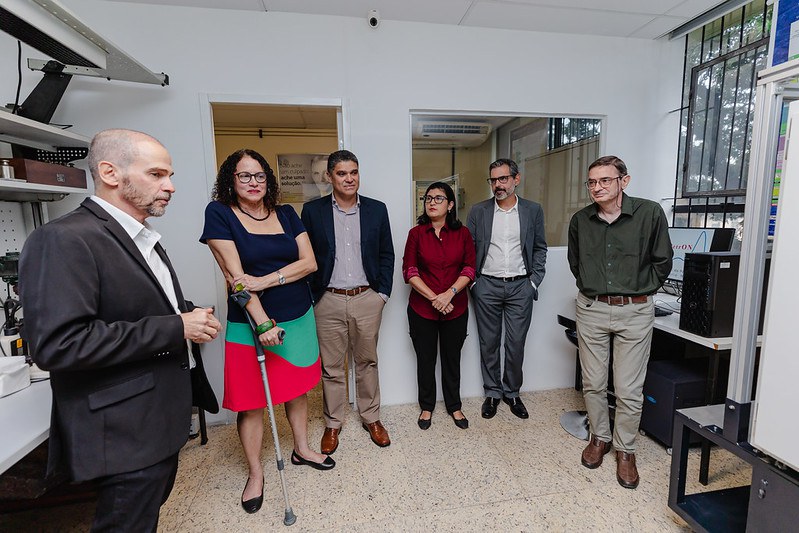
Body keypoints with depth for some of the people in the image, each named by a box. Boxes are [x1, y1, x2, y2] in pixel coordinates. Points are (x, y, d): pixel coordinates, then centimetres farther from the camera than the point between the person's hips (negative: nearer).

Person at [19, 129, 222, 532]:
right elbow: (56, 344, -28)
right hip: (127, 436, -9)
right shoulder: (64, 240, -20)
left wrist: (189, 319, 4)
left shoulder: (142, 238, 10)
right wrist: (175, 328, -25)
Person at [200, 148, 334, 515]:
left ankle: (302, 448, 40)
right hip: (250, 324, -3)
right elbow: (235, 275, -14)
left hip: (298, 317, 4)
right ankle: (255, 474, 30)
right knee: (251, 402, 7)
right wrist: (263, 323, -19)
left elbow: (309, 262, -3)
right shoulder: (219, 213, -6)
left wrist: (267, 281, -17)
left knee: (298, 388, 16)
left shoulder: (286, 214, 5)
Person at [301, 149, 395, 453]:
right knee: (331, 366, 12)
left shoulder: (377, 210, 4)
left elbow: (387, 255, 7)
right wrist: (311, 296, -1)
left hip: (367, 300, 1)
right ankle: (333, 423, 32)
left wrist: (383, 292, 1)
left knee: (367, 362, 15)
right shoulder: (312, 211, 0)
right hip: (329, 302, -1)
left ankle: (371, 418, 34)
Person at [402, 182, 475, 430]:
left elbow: (469, 269, -3)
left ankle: (454, 406, 36)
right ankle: (426, 407, 34)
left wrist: (449, 294, -17)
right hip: (422, 309, 0)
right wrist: (433, 298, -15)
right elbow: (409, 271, -7)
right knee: (425, 360, 12)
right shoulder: (416, 233, -2)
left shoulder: (462, 233, 0)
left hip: (456, 309, 1)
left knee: (452, 359, 15)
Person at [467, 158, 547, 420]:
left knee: (516, 344, 7)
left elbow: (540, 249, 8)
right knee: (489, 343, 9)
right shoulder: (478, 211, 2)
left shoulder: (533, 210, 4)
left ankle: (512, 392, 28)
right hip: (487, 286, 0)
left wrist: (534, 281, 0)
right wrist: (472, 281, -3)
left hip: (520, 287, 0)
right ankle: (492, 392, 26)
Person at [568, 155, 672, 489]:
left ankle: (625, 449, 26)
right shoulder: (580, 220, 2)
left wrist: (640, 291, 3)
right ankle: (599, 438, 33)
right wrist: (591, 287, 11)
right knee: (593, 383, 12)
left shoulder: (650, 213, -7)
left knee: (629, 389, 4)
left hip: (635, 312, -2)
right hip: (591, 310, 3)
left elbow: (662, 261, 3)